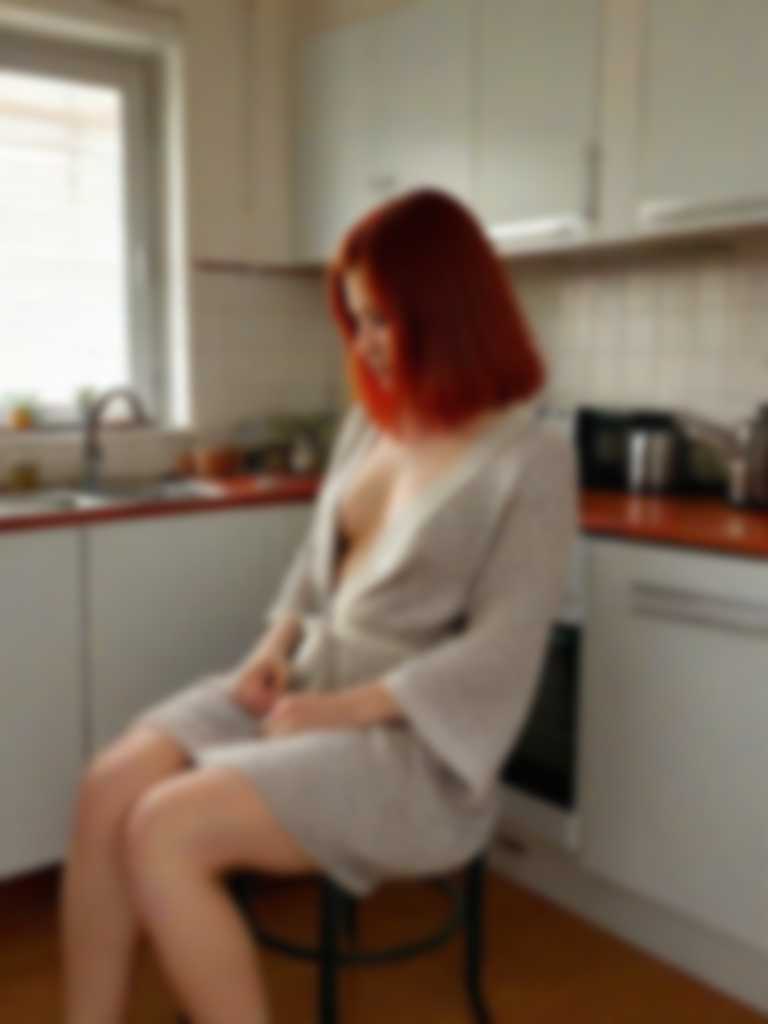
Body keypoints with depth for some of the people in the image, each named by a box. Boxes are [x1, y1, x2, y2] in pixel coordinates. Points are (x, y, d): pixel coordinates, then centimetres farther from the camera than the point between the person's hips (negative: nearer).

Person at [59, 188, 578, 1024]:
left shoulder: (530, 460, -12)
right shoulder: (368, 424, 8)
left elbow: (501, 653, -15)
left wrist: (348, 709, -17)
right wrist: (275, 646, -1)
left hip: (413, 740, -6)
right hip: (306, 683, 7)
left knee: (166, 830, -23)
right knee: (111, 784, -15)